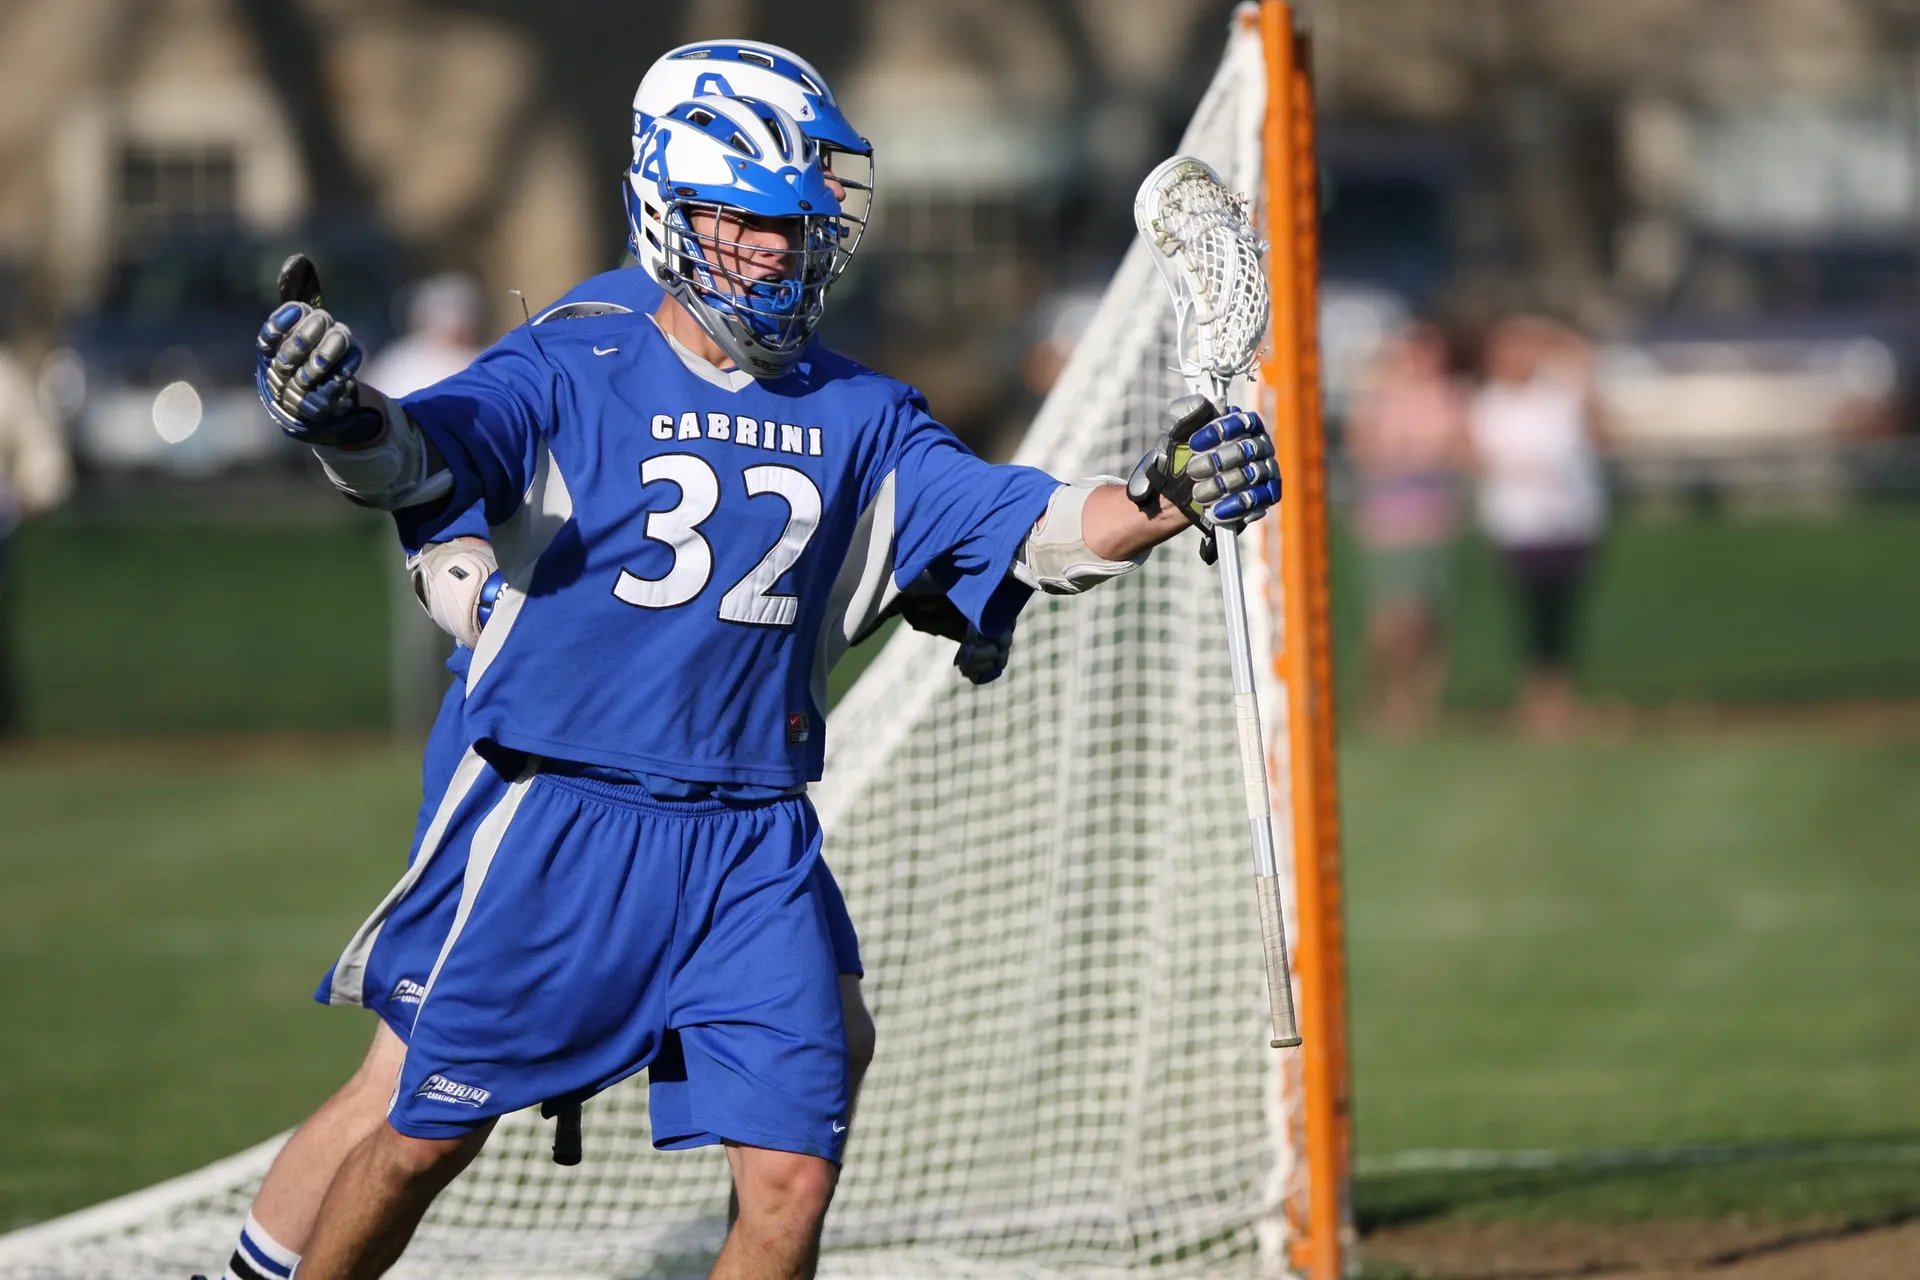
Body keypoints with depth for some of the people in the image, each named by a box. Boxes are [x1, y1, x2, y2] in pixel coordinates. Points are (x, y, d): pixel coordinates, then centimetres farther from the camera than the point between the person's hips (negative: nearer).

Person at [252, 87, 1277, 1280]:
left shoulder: (860, 417, 8)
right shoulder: (570, 374, -3)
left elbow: (1031, 530, 0)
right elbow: (413, 454, -19)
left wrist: (1163, 501, -19)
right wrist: (343, 418, -43)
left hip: (756, 844, 3)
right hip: (566, 824, -3)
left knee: (793, 1180, -6)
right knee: (427, 1139, 3)